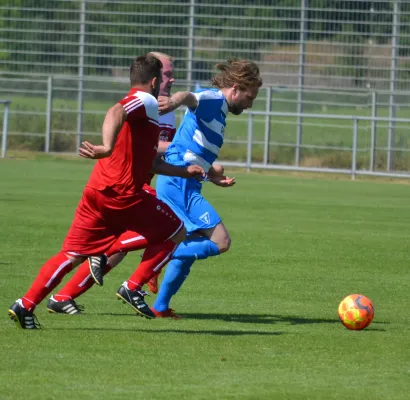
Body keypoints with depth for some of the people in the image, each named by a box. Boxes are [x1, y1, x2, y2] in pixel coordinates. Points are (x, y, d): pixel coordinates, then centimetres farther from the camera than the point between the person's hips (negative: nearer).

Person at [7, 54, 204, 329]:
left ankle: (25, 305, -4)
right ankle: (133, 288, 6)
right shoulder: (146, 102, -3)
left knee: (73, 254, 6)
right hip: (125, 193, -9)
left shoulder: (137, 105, 27)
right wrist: (107, 147, -41)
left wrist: (185, 171, 35)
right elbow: (116, 113, -27)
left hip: (96, 192, 9)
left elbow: (148, 163, 31)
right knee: (176, 232, 9)